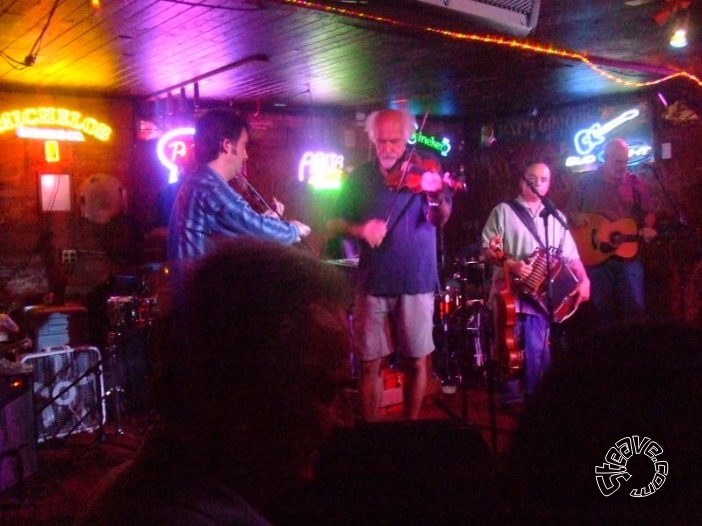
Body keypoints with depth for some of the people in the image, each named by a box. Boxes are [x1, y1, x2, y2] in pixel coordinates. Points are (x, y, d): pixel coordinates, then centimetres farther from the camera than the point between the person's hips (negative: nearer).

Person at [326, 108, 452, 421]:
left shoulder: (425, 171, -1)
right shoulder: (360, 178, 5)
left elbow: (440, 220, -15)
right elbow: (333, 224, 4)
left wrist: (438, 197, -37)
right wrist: (360, 229, -16)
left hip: (416, 282, -1)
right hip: (372, 283, 1)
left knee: (416, 362, 7)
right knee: (369, 364, 6)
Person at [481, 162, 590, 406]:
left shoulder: (556, 217, 16)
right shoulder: (504, 210, 4)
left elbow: (570, 256, 13)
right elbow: (487, 250, -2)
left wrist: (584, 280, -3)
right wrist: (511, 264, -18)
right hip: (508, 291, -2)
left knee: (538, 352, -1)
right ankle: (511, 399, 12)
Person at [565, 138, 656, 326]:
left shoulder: (635, 182, 6)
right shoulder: (585, 183, 4)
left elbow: (648, 212, 7)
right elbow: (569, 212, 7)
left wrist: (648, 228, -12)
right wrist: (577, 217, -15)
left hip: (629, 255, 0)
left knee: (635, 308, -2)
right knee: (602, 309, 7)